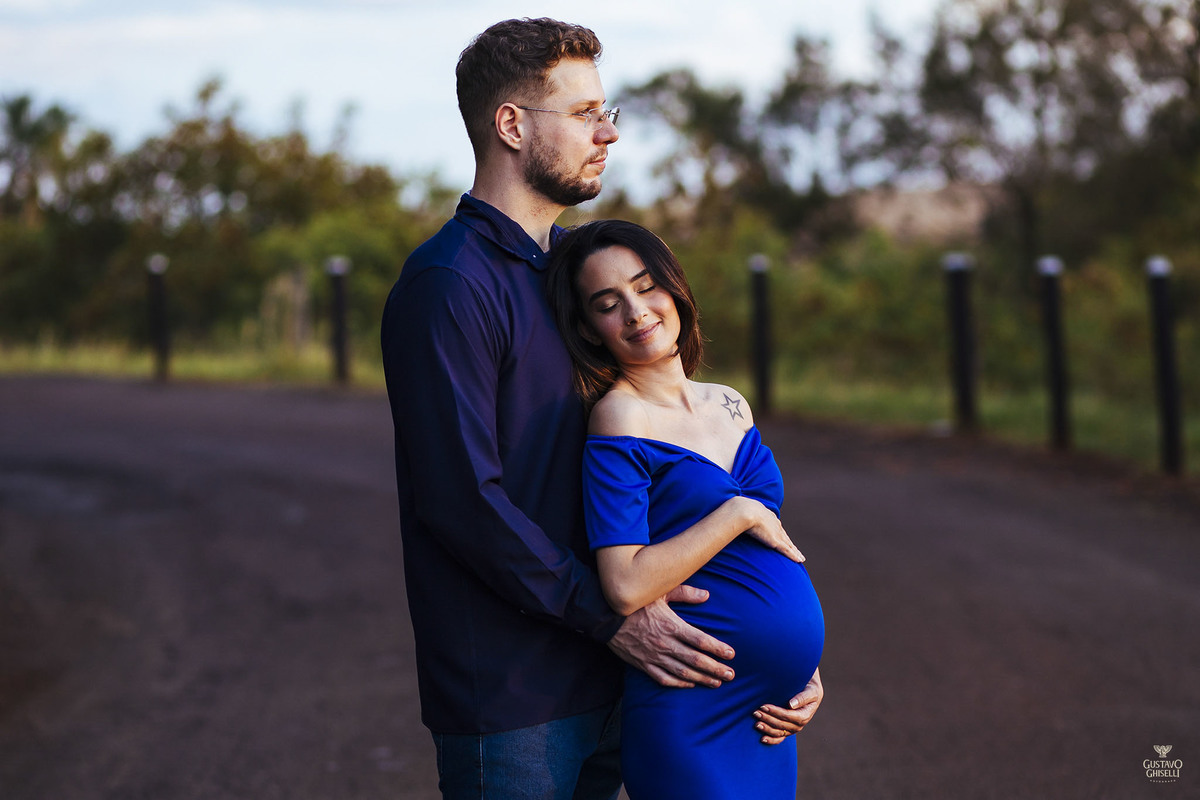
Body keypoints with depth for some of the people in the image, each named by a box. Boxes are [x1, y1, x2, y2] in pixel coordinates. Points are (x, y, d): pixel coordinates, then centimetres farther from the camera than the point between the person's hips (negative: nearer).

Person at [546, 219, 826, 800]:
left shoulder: (731, 407, 11)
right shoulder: (620, 417, -12)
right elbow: (626, 587, -20)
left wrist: (807, 672, 9)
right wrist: (739, 513, -15)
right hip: (694, 717, -7)